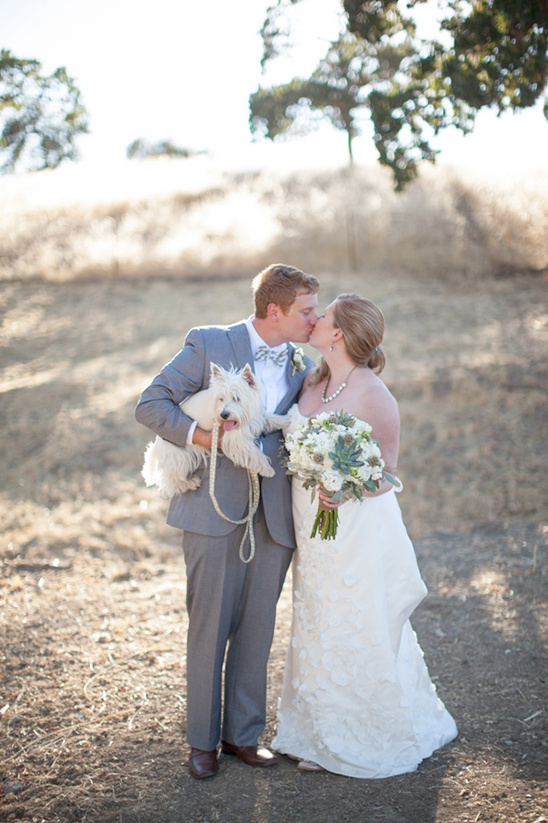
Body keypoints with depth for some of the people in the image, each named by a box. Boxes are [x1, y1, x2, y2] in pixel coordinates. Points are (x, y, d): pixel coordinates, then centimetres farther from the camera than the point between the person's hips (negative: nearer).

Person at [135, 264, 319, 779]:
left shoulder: (304, 368, 11)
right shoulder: (210, 344, -3)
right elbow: (151, 403, -4)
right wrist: (201, 436, -19)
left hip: (272, 518, 4)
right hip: (215, 510, -4)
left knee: (256, 631, 10)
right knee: (209, 629, 4)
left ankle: (244, 734, 25)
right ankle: (203, 741, 20)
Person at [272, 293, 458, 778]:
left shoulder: (373, 396, -17)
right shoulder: (311, 382, 4)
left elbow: (386, 472, -11)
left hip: (358, 529, -7)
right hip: (312, 528, 7)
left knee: (359, 634, 4)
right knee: (317, 631, 16)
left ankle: (375, 742, 25)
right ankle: (325, 736, 34)